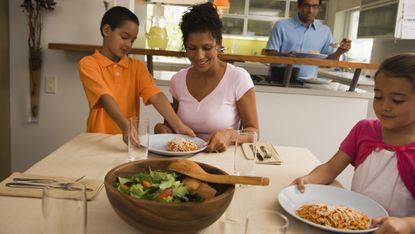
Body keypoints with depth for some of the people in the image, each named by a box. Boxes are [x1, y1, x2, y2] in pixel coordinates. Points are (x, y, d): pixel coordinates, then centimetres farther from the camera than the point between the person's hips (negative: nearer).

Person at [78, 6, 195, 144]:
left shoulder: (137, 66, 7)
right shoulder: (88, 64, -4)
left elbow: (156, 96, -8)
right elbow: (106, 98, -20)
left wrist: (177, 125, -23)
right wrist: (125, 127, -36)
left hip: (130, 140, 3)